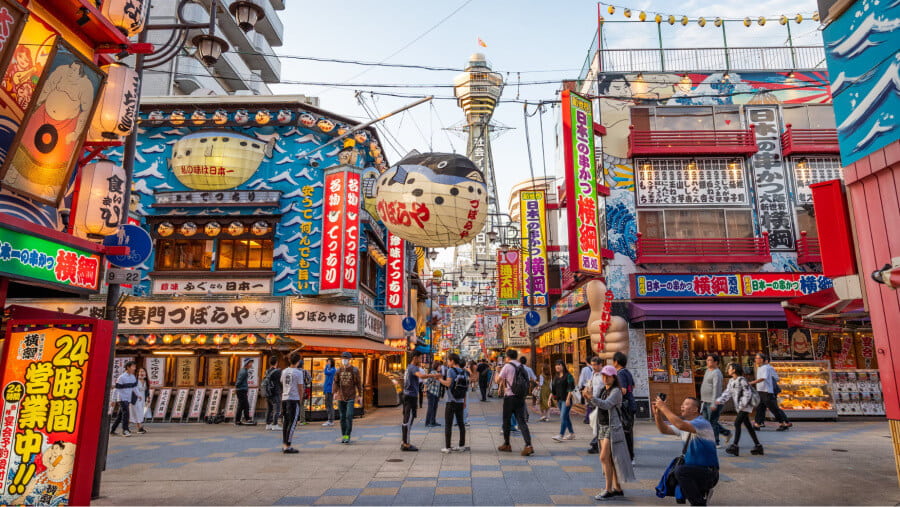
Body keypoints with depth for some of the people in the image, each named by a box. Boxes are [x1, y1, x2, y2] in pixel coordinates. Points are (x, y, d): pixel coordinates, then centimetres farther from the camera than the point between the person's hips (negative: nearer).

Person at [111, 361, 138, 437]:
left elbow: (134, 387, 16)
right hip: (122, 399, -7)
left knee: (120, 415, 12)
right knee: (125, 413, -17)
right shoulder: (121, 377, -14)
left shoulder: (133, 377, 8)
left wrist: (137, 395, 8)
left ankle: (112, 430, 23)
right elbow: (117, 389, -12)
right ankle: (125, 430, -16)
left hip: (128, 399, 7)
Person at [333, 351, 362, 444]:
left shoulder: (354, 370, -2)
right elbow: (335, 382, 5)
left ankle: (347, 436, -3)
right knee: (342, 417, 7)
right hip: (341, 397, 3)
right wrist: (334, 392, -13)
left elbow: (358, 383, 1)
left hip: (351, 397, -3)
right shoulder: (339, 370, 7)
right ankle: (343, 436, 17)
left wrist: (360, 395, -2)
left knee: (349, 416, -11)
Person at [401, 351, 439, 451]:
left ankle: (405, 443, 19)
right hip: (411, 396, -10)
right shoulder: (413, 368, -14)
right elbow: (421, 376, -34)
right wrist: (434, 375, -27)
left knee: (407, 420, 13)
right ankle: (406, 444, -3)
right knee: (408, 420, -6)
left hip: (407, 395, 10)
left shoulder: (409, 367, 18)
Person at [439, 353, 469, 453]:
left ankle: (447, 448, 0)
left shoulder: (451, 370, -11)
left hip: (451, 401, -6)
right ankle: (462, 446, 18)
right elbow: (466, 388, 11)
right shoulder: (463, 372, 8)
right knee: (461, 423, 13)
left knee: (448, 424, -1)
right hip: (460, 401, 6)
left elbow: (448, 384, -22)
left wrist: (439, 379, -9)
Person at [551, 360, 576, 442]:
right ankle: (572, 434, 25)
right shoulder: (556, 377, 14)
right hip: (559, 400, 7)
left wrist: (568, 399, -20)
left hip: (566, 400, -7)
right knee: (566, 417, 14)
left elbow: (571, 388, -14)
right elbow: (553, 389, 17)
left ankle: (561, 435, -15)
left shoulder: (568, 376, -8)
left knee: (563, 417, -13)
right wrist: (550, 398, 10)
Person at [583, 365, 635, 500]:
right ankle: (617, 488, 22)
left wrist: (592, 397, -41)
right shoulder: (602, 389, 10)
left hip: (612, 428, -8)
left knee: (604, 458, -10)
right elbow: (594, 403, 3)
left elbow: (606, 404, -27)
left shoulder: (616, 391, -12)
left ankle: (608, 490, -2)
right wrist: (587, 397, -18)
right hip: (601, 426, 8)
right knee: (609, 459, 12)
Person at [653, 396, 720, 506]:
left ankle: (699, 503, -12)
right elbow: (664, 430, 5)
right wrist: (657, 413, -9)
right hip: (693, 469, 8)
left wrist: (664, 408, -29)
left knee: (680, 471, -29)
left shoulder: (702, 423, -17)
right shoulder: (684, 425, 9)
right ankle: (701, 492, 16)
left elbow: (681, 425, -34)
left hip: (708, 473, -8)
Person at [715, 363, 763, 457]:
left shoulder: (742, 380, -15)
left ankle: (735, 446, -15)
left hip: (746, 406, -9)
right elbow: (728, 392, 11)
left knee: (737, 423, -15)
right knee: (747, 425, 13)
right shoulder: (731, 381, 11)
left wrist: (743, 404, -22)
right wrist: (720, 400, -1)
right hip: (739, 407, 9)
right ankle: (758, 445, 22)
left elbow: (748, 393, -18)